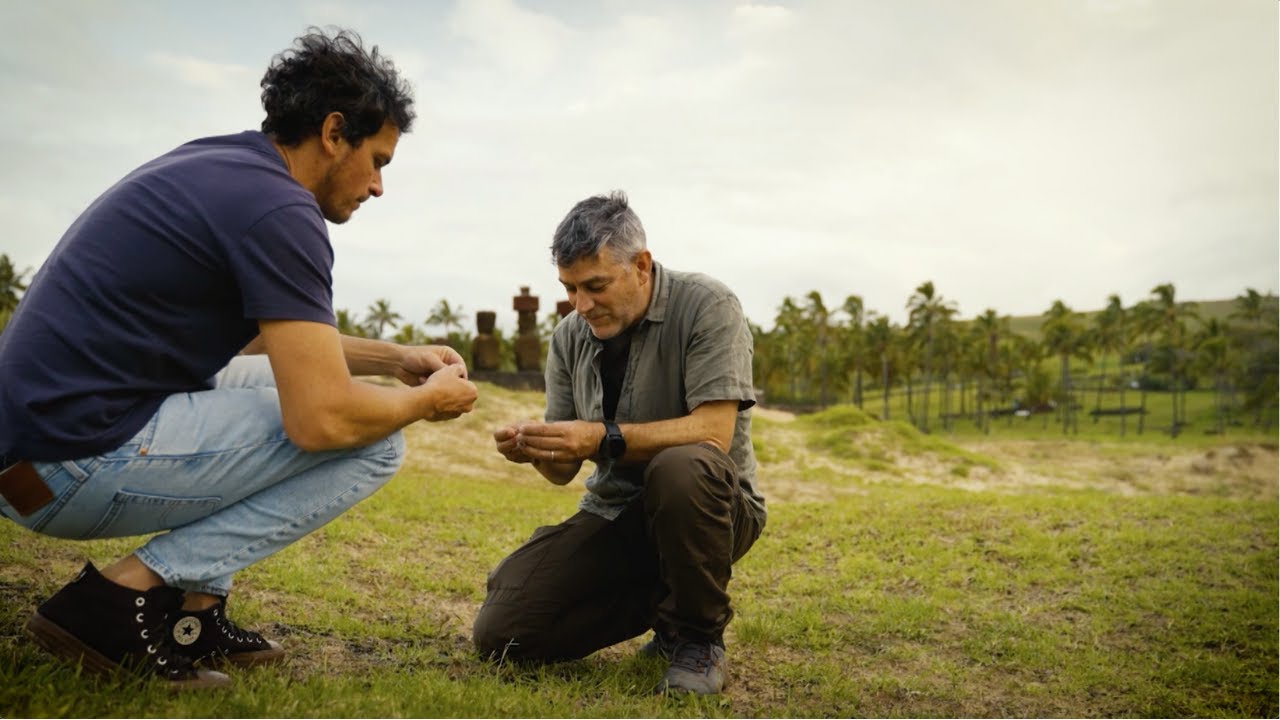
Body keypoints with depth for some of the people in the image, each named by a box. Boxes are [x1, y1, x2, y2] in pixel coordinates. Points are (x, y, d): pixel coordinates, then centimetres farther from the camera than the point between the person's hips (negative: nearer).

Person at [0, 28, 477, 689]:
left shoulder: (217, 166, 14)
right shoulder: (279, 208, -16)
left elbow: (273, 339, 28)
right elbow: (322, 419, -21)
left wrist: (396, 358, 22)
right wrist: (428, 399, -2)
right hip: (77, 460, -10)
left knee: (284, 376, 24)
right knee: (372, 442, -7)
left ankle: (194, 610, 14)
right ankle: (124, 596, -5)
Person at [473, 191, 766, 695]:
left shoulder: (707, 307, -14)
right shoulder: (570, 337, 2)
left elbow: (714, 431, -25)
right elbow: (563, 470, 2)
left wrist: (604, 438, -36)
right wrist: (532, 449, -22)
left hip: (707, 504, -4)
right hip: (613, 515, 5)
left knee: (681, 467, -40)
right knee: (499, 633, -8)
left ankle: (698, 637, -14)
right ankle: (661, 601, 11)